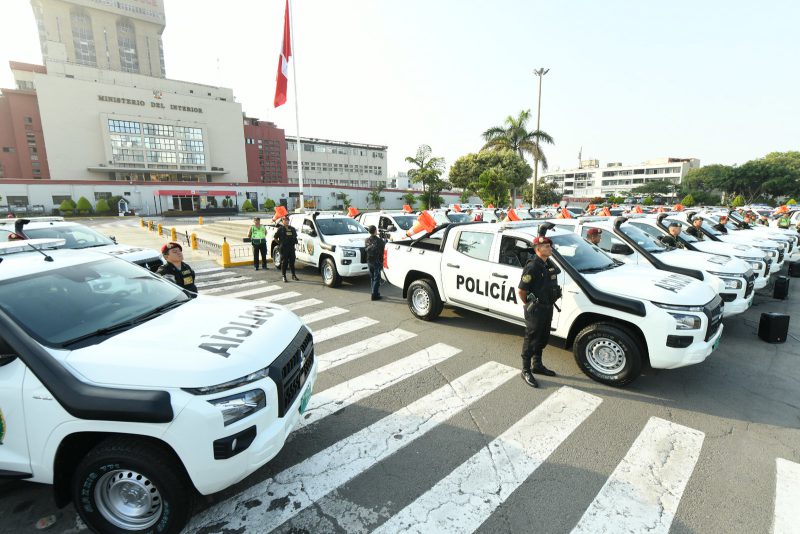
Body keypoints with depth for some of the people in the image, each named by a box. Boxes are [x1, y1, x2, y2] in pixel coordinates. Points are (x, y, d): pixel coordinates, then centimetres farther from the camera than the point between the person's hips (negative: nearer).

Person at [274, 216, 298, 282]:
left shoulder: (292, 229, 11)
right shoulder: (280, 229, -2)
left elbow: (295, 236, 23)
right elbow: (275, 238, 2)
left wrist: (294, 242, 10)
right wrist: (280, 243, 0)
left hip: (291, 248, 4)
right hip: (284, 248, -4)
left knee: (292, 262, 9)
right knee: (284, 262, -1)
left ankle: (293, 275, 18)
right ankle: (284, 276, 6)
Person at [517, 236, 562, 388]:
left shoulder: (550, 264, 5)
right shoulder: (532, 267, -21)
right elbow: (521, 291, -18)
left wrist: (549, 303, 13)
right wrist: (529, 305, -4)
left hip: (548, 307, 8)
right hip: (536, 310, -8)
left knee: (543, 338, 20)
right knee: (531, 340, 3)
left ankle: (538, 365, 37)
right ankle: (526, 371, 17)